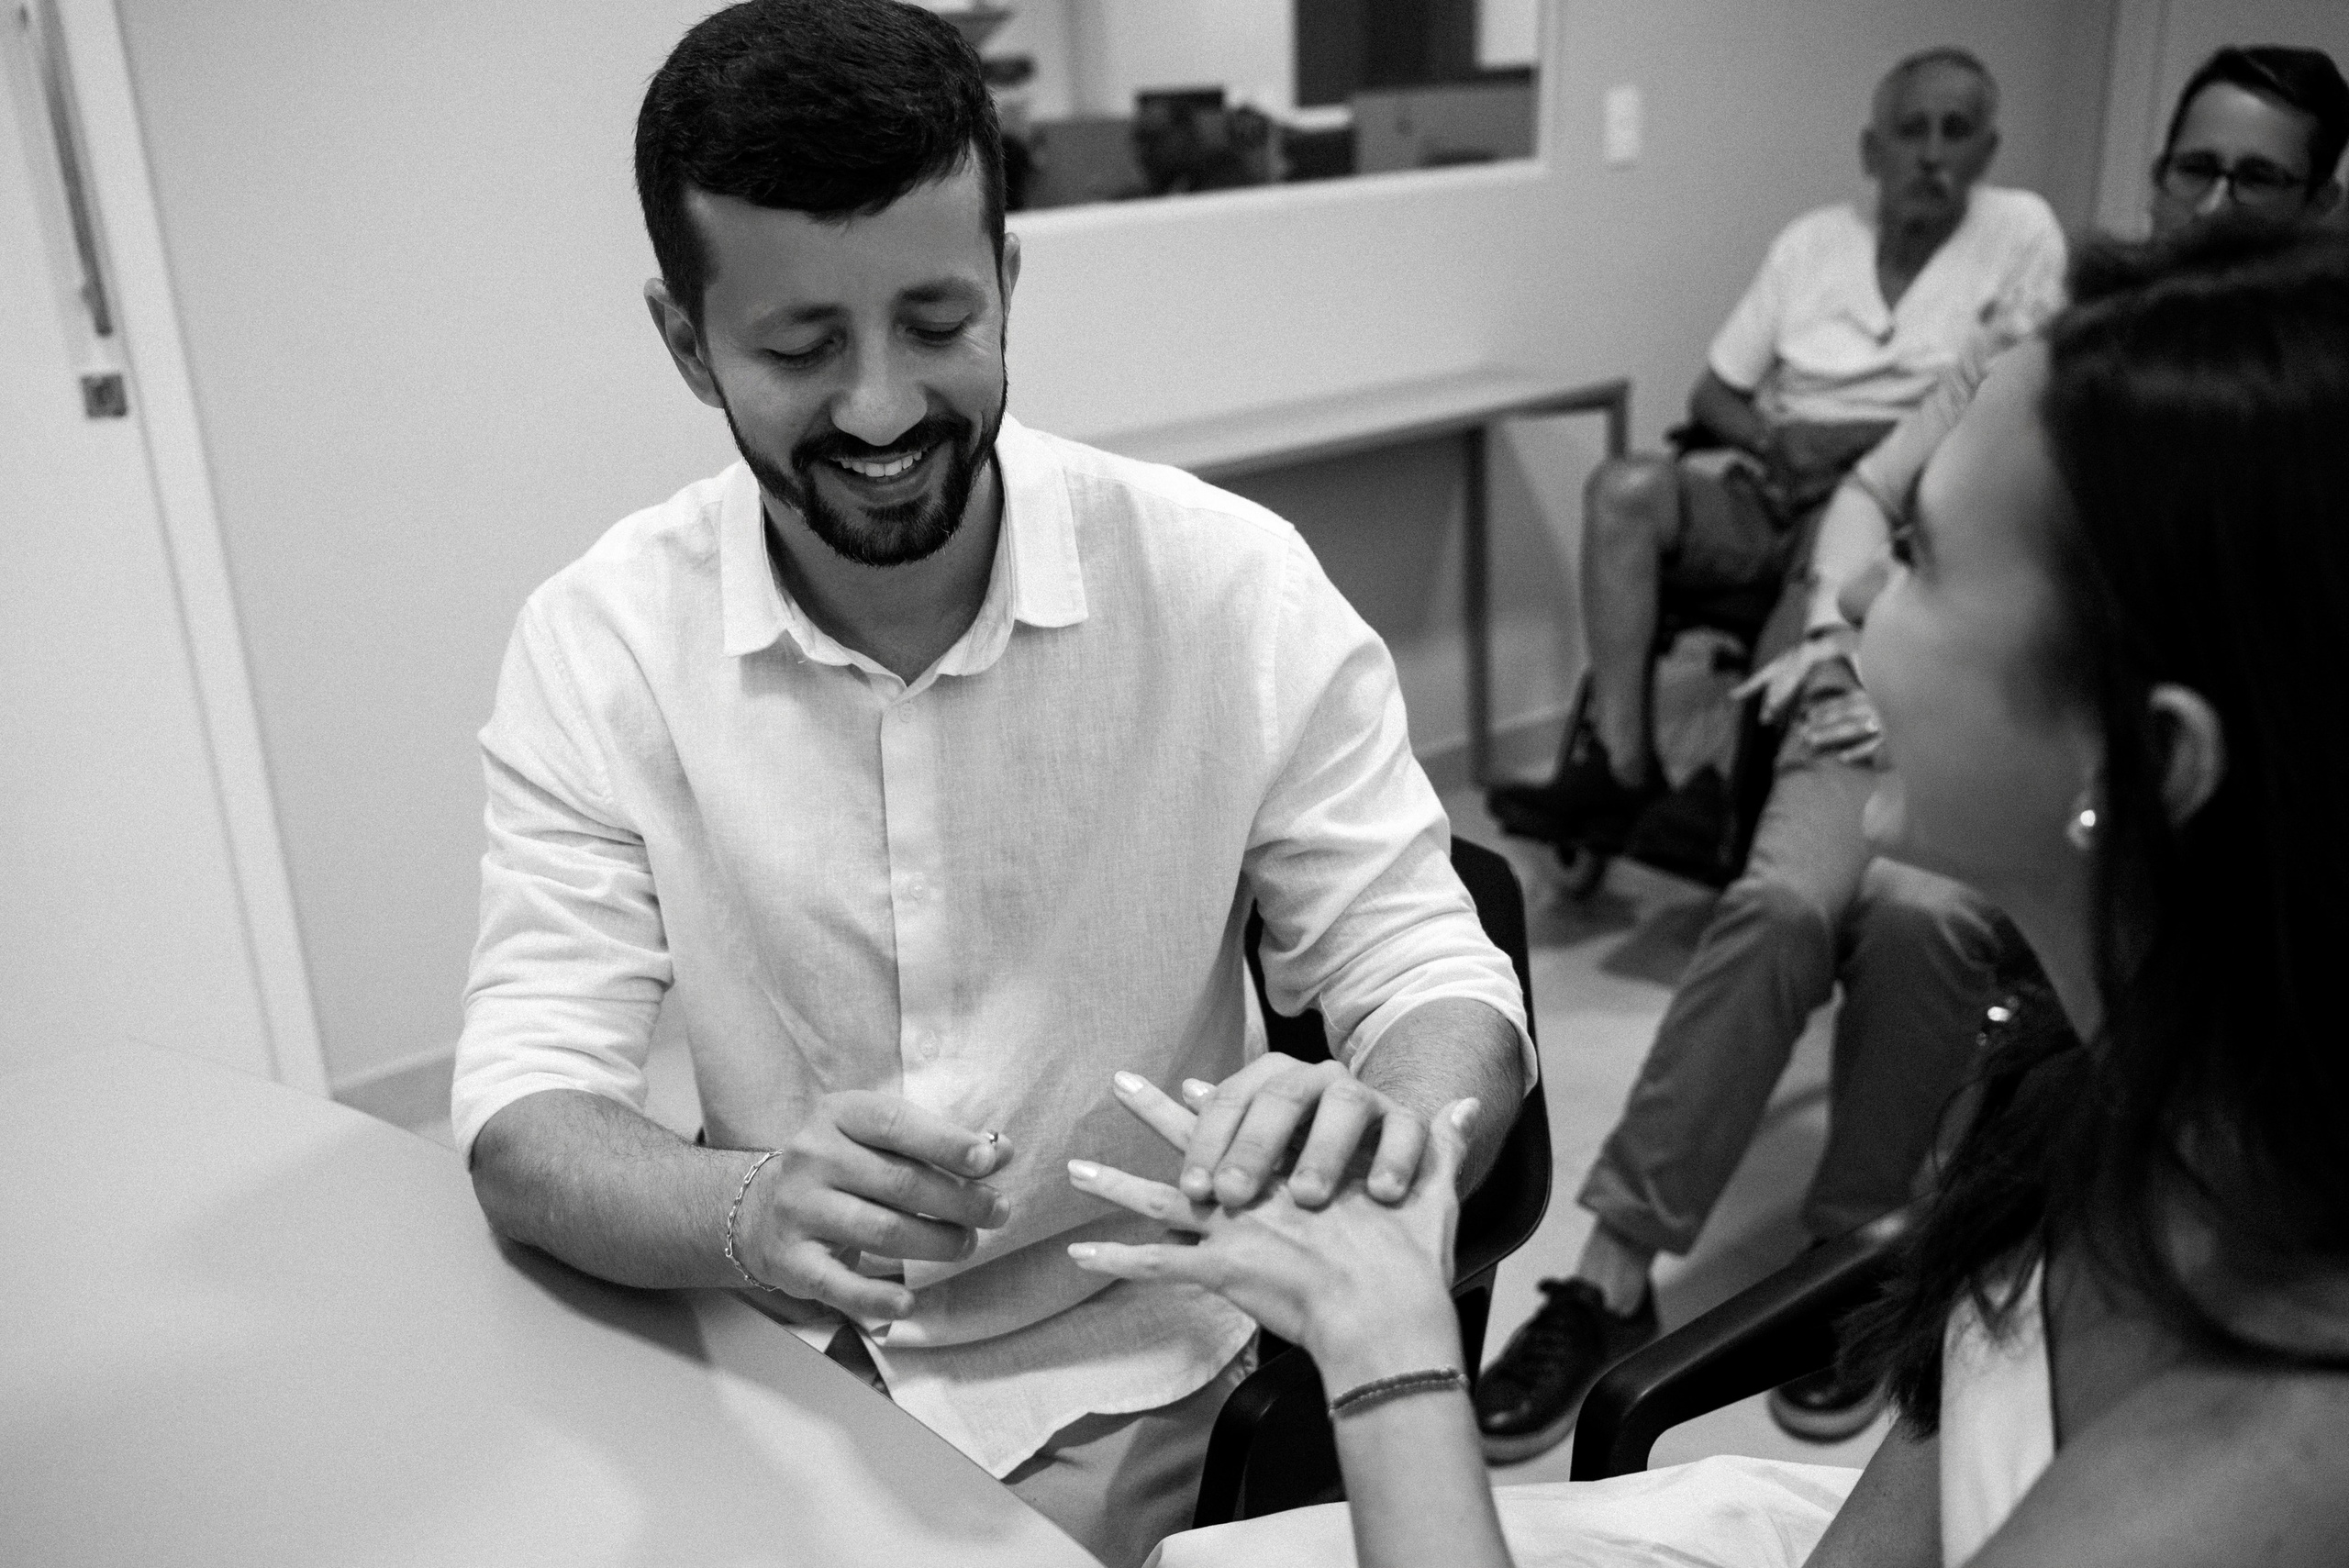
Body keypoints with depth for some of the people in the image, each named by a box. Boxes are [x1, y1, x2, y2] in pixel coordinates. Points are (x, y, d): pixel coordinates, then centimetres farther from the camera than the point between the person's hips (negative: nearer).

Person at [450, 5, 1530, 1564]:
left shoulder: (1231, 584, -14)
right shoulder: (596, 644, -9)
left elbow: (1435, 981, -11)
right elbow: (530, 1112, -12)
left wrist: (1377, 1122, -35)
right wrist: (754, 1213, -34)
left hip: (1115, 1374, 0)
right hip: (776, 1361, 1)